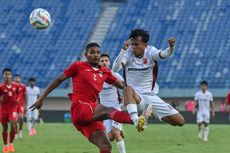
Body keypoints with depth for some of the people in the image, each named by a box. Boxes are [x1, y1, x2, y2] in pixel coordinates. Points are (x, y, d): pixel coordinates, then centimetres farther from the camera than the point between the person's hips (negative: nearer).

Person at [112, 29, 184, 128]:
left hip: (151, 96, 3)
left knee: (180, 121, -3)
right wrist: (124, 49, -35)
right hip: (135, 97, -3)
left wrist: (171, 47, -50)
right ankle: (135, 120, -54)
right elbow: (115, 69, -25)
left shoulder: (150, 51, -5)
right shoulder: (128, 53, -8)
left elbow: (164, 54, -27)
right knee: (128, 89, -40)